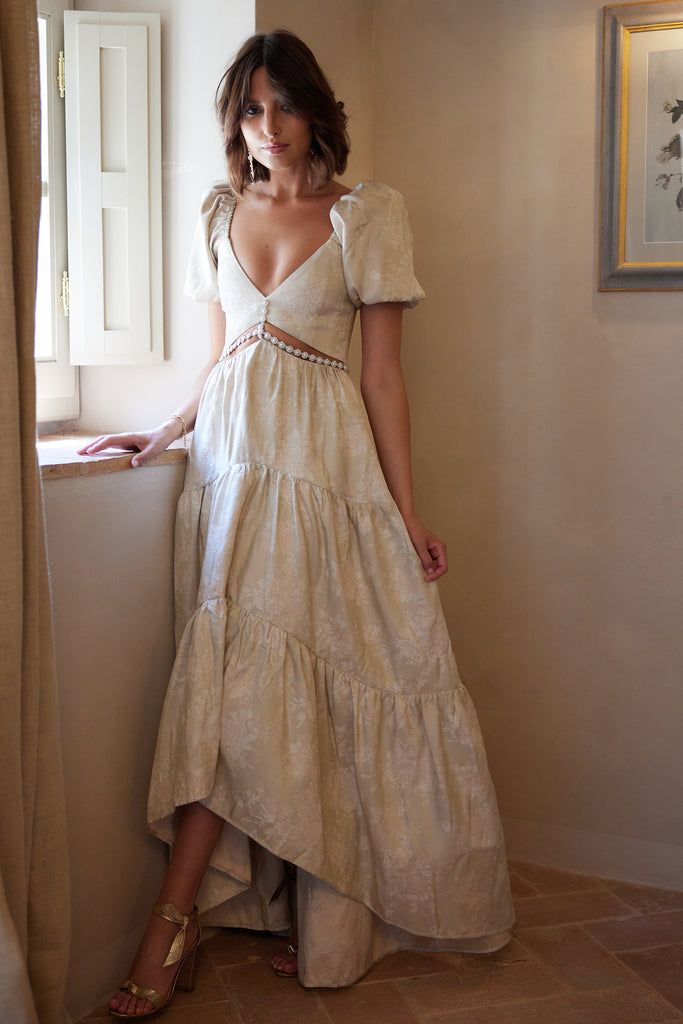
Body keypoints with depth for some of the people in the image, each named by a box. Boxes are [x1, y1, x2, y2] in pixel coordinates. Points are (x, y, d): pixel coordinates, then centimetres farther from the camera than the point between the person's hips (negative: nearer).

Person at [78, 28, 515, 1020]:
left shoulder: (366, 215, 1)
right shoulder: (220, 213, 13)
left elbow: (385, 372, -2)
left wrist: (407, 512, -5)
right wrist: (162, 433, 7)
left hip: (322, 463, -3)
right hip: (231, 454, 4)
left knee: (254, 673, -9)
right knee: (237, 675, -2)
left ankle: (173, 927, -1)